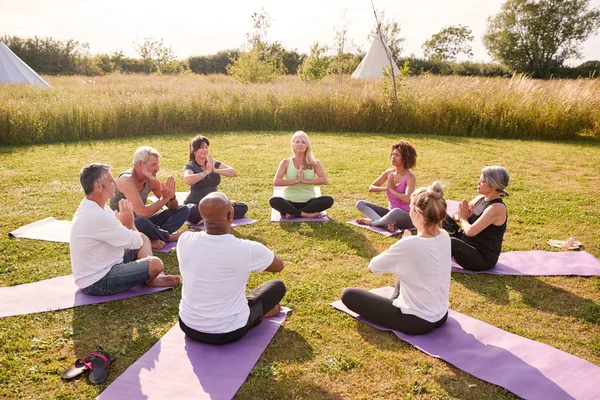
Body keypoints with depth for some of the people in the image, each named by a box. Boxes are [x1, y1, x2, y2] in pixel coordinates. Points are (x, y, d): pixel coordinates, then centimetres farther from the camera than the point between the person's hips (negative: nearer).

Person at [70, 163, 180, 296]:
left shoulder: (91, 207, 5)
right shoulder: (97, 217, -29)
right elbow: (135, 242, -21)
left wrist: (127, 223, -11)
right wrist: (129, 222, -3)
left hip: (102, 265, 11)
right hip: (97, 282, -11)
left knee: (143, 238, 15)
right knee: (155, 264, -22)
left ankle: (153, 278, 3)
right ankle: (149, 280, 13)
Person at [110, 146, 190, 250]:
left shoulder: (151, 179, -2)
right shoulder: (127, 180, -24)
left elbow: (173, 207, 2)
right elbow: (142, 213, -34)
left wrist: (171, 196, -20)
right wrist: (164, 199, -23)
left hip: (141, 221, 8)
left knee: (183, 210, 1)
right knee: (140, 221, -42)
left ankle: (155, 238, -19)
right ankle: (169, 237, -11)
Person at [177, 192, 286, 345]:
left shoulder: (185, 240, -14)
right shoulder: (247, 249, -24)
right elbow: (279, 265, -2)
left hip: (188, 326, 4)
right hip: (230, 332, -3)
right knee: (278, 286, 15)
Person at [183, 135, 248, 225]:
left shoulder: (214, 164, 6)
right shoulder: (190, 166, -5)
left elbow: (233, 173, -10)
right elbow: (187, 180, -30)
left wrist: (215, 170, -22)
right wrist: (207, 171, -21)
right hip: (195, 204, -4)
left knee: (243, 207, -11)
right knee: (190, 212, -40)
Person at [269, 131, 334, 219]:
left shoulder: (314, 162, 6)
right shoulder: (286, 163, 4)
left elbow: (324, 180, -7)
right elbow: (276, 182, -7)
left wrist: (305, 181, -15)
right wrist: (295, 180, -13)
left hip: (309, 202, 1)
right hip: (290, 202, -1)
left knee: (329, 200, -28)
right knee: (273, 201, -32)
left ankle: (293, 214, -23)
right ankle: (305, 214, -26)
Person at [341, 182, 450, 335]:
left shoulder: (408, 244, -28)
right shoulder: (445, 237, -7)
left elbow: (372, 267, -12)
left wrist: (403, 244, -2)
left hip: (416, 321, -7)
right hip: (441, 316, 7)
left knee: (348, 294, 3)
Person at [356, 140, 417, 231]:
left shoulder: (410, 177, -13)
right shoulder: (388, 173, 3)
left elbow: (408, 199, -28)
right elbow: (371, 188, 4)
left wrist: (392, 189, -16)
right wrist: (386, 188, -14)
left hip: (406, 217, -7)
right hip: (391, 213, 7)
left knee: (396, 211, -43)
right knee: (360, 204, -7)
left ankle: (371, 222, -16)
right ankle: (388, 223, -29)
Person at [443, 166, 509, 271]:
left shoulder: (497, 208, -23)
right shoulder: (480, 199, 3)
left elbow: (470, 231, -30)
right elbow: (456, 216, 11)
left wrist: (463, 218, -9)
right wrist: (460, 216, -13)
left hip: (483, 260, -9)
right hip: (468, 244, 9)